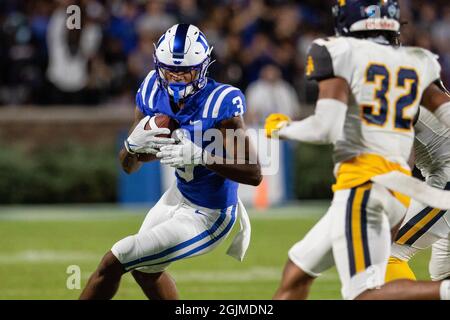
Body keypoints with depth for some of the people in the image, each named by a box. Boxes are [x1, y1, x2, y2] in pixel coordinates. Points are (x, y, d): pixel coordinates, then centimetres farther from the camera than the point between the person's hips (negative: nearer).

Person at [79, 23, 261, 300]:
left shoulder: (219, 103, -29)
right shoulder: (153, 91, -10)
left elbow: (254, 174, -31)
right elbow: (128, 167, -2)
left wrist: (200, 156, -42)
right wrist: (134, 144, -26)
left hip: (207, 217, -8)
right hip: (180, 195, 8)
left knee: (113, 264, -4)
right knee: (143, 267, 29)